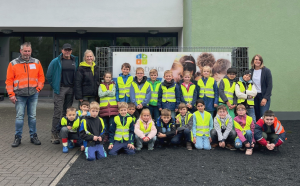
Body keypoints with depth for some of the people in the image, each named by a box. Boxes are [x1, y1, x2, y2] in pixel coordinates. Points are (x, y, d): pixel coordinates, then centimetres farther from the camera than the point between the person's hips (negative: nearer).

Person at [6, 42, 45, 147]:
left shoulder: (36, 62, 7)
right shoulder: (13, 64, 2)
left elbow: (41, 76, 11)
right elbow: (9, 80, 1)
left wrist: (38, 88, 0)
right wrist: (11, 94, -4)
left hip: (33, 94, 2)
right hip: (19, 95, -1)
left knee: (33, 116, 8)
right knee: (19, 117, 1)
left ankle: (33, 136, 17)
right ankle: (18, 138, 11)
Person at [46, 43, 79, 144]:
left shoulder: (75, 61, 8)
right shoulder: (56, 61, -2)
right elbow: (48, 75, 3)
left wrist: (75, 86, 6)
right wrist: (54, 85, 2)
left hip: (70, 89, 4)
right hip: (60, 89, -4)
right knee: (58, 111, -6)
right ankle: (54, 134, -1)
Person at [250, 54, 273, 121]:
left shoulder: (266, 71, -4)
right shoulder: (250, 71, 6)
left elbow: (270, 85, -6)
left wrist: (265, 98, -13)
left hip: (264, 96, -3)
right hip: (254, 96, 4)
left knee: (263, 116, -13)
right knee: (256, 116, 4)